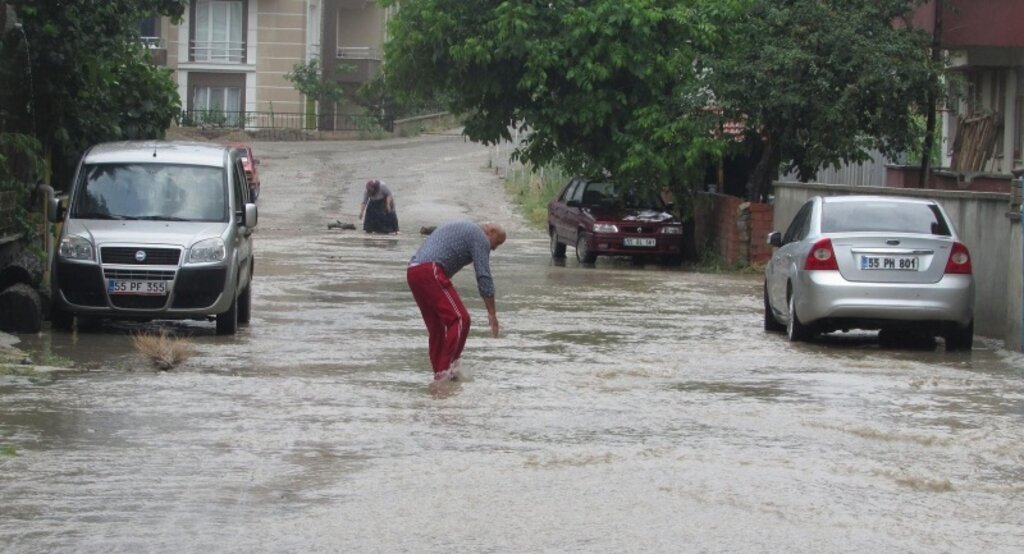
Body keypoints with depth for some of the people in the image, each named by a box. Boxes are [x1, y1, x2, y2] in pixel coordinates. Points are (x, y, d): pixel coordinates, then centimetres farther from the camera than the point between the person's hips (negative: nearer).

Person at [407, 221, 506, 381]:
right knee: (460, 319, -9)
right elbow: (484, 277, -4)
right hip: (430, 272, -9)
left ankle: (439, 374, 17)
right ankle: (446, 369, -14)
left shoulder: (458, 229, 32)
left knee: (435, 326, 15)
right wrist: (492, 314, -1)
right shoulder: (480, 237, 4)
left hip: (413, 271, 9)